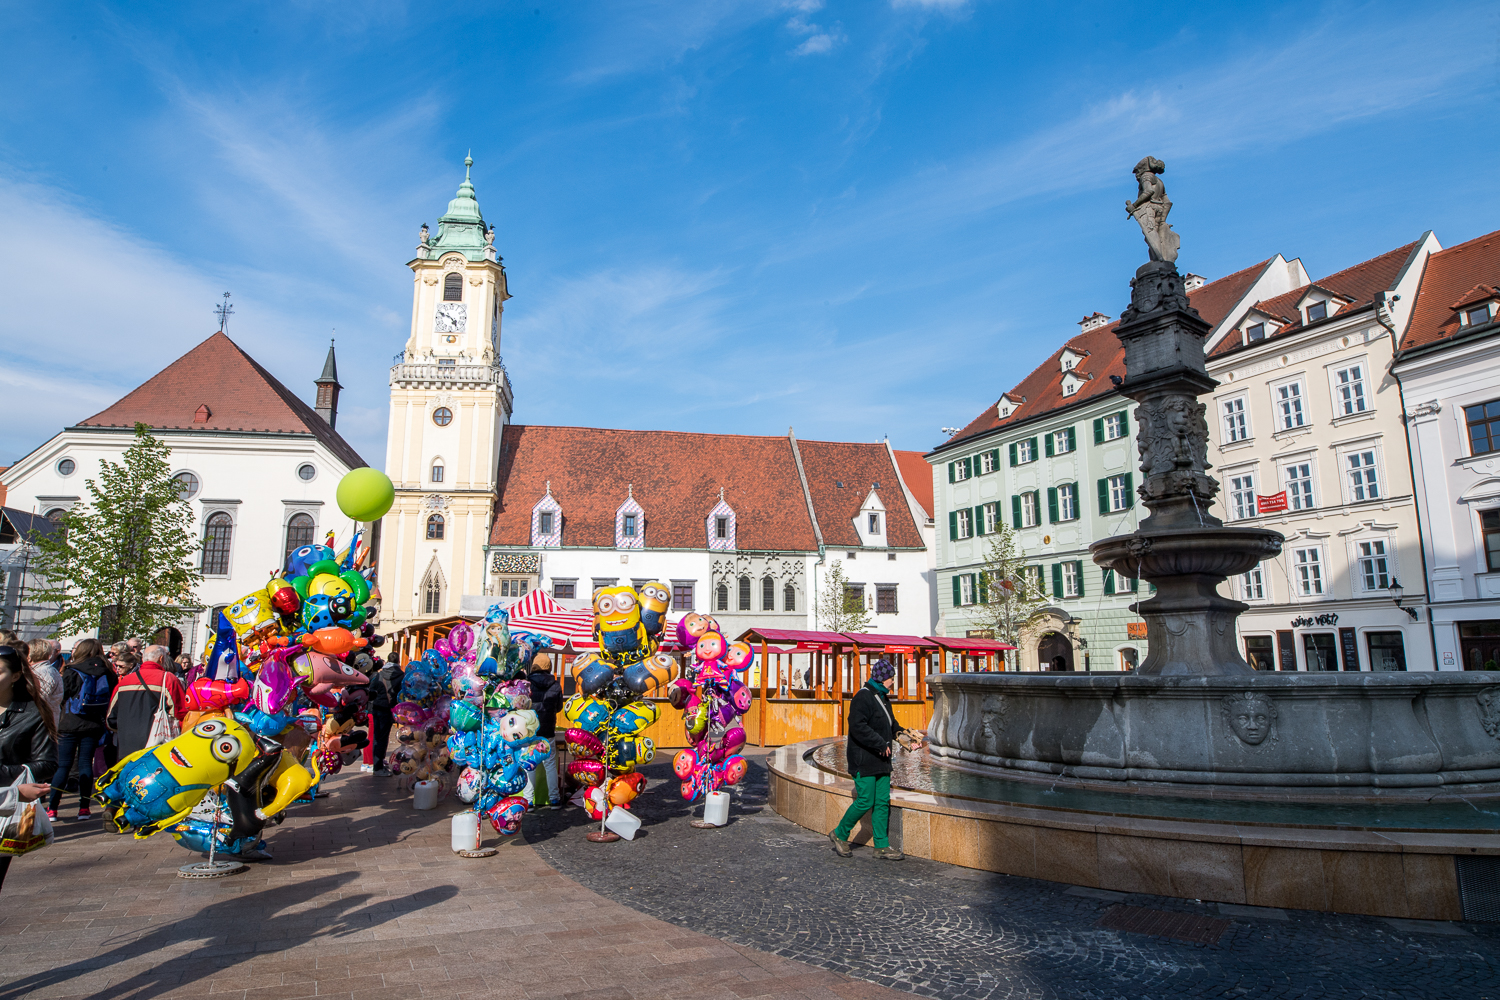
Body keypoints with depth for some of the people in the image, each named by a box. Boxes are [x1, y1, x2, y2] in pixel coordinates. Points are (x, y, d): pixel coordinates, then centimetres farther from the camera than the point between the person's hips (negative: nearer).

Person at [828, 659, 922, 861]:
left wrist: (902, 732, 7)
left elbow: (890, 724, 27)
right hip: (864, 761, -9)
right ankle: (840, 834, 13)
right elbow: (857, 726, -24)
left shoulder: (883, 697, 16)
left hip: (881, 761, 9)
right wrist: (881, 744, -22)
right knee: (865, 801, -5)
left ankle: (882, 846, 14)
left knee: (882, 802, 8)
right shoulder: (863, 697, -15)